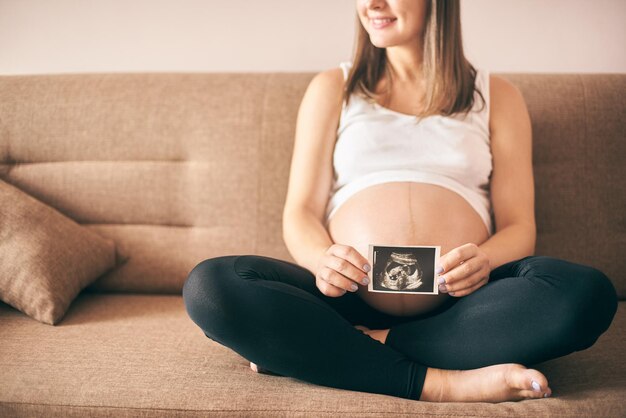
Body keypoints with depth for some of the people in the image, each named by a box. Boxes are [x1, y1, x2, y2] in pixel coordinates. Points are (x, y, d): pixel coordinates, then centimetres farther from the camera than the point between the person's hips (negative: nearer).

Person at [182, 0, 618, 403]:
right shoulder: (332, 89, 17)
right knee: (210, 285, -25)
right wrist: (321, 260, -15)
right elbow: (300, 212, 9)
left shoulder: (497, 96, 17)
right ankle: (438, 382, -28)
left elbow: (520, 227, 10)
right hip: (352, 297, 0)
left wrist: (485, 261, -15)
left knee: (588, 292, -28)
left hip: (456, 303, 1)